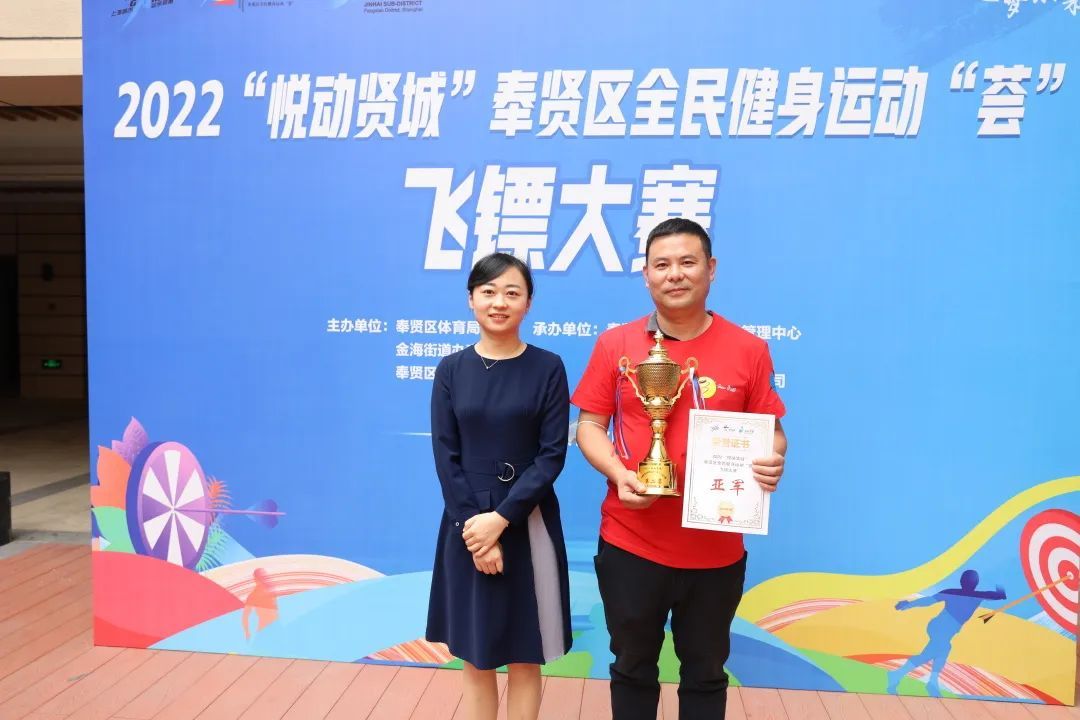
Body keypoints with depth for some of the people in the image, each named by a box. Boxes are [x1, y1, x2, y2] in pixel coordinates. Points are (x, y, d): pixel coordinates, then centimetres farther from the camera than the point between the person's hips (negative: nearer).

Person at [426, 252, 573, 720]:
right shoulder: (451, 370, 0)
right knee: (475, 659, 13)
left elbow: (553, 454, -8)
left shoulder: (548, 368, -4)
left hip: (529, 526, -1)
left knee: (524, 658, 11)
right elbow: (445, 456, -2)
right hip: (466, 525, 2)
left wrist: (501, 518, -16)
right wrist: (471, 524, -12)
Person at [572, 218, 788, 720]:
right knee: (632, 668, 19)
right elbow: (589, 425, 1)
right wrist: (618, 473, -17)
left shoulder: (748, 350, -3)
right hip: (629, 543, 0)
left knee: (705, 673, 19)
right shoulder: (614, 345, -2)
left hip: (717, 549, 0)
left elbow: (770, 431, 4)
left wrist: (772, 461, -18)